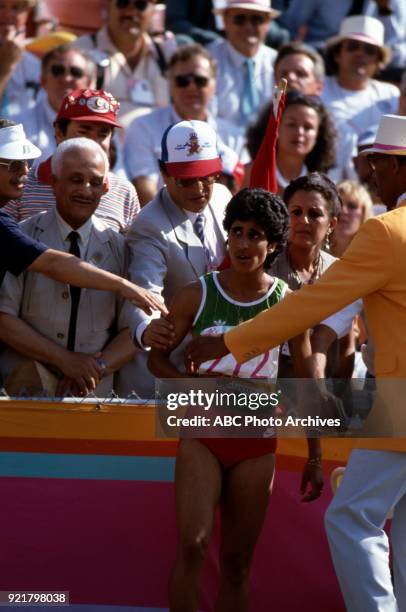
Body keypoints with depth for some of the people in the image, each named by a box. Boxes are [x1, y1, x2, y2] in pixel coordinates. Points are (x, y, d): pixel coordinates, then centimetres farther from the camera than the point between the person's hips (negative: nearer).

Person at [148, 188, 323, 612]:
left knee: (237, 561, 6)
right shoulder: (198, 296, -1)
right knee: (191, 542, -18)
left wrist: (314, 459, 5)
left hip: (257, 442, 1)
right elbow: (157, 358, 7)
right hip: (202, 432, -1)